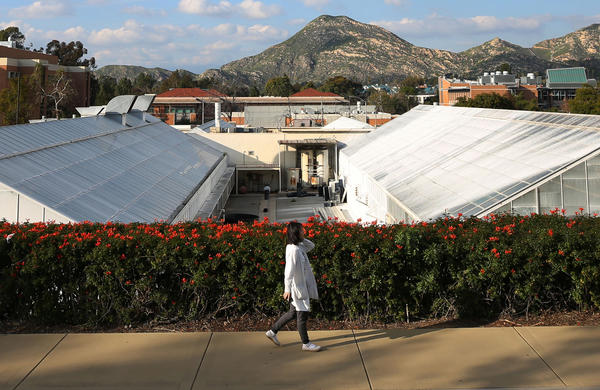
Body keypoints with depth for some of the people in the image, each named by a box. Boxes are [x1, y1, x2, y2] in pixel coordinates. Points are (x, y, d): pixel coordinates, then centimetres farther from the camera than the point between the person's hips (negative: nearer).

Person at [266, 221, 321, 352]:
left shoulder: (299, 247, 7)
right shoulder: (294, 250, -21)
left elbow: (311, 246, 24)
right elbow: (289, 271, -24)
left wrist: (301, 238, 7)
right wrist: (287, 289, -25)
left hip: (302, 285, 10)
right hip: (296, 286, -10)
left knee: (293, 313, 18)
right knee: (302, 313, 1)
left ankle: (272, 331, 27)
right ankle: (306, 343, 12)